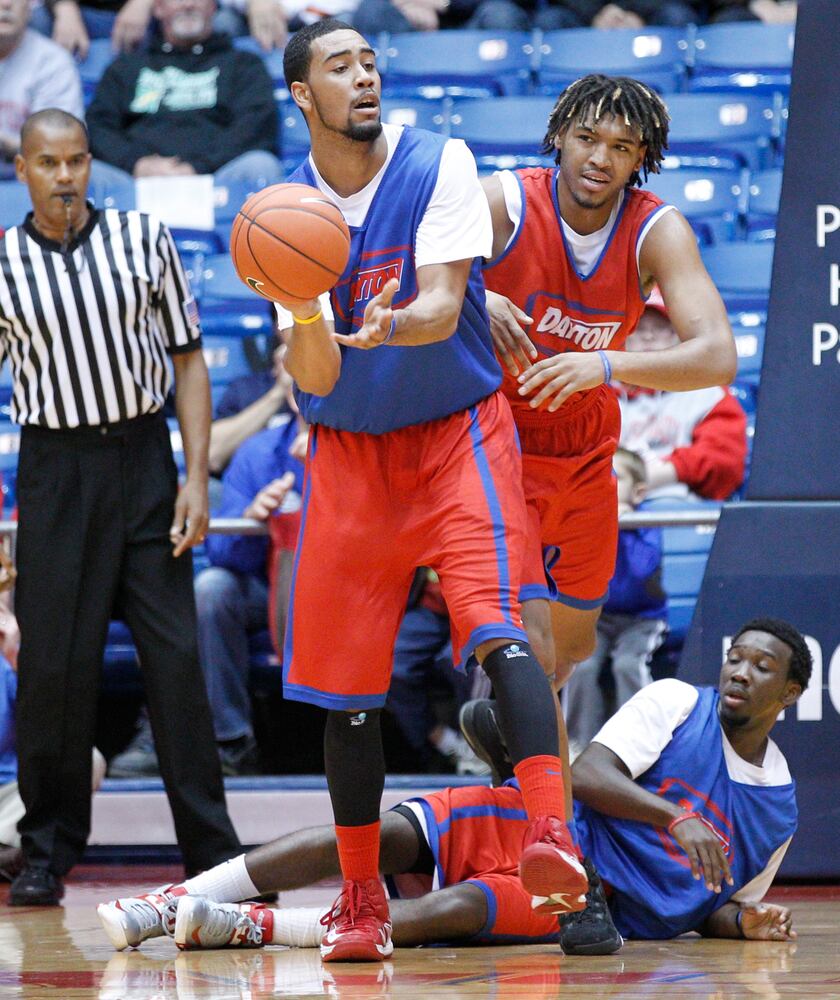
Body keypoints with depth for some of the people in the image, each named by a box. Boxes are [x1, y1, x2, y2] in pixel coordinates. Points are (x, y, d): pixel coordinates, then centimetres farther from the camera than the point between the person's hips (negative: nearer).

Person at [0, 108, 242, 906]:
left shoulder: (144, 239, 2)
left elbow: (187, 359, 5)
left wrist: (196, 476, -3)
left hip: (142, 458, 1)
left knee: (176, 656, -1)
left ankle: (213, 857, 2)